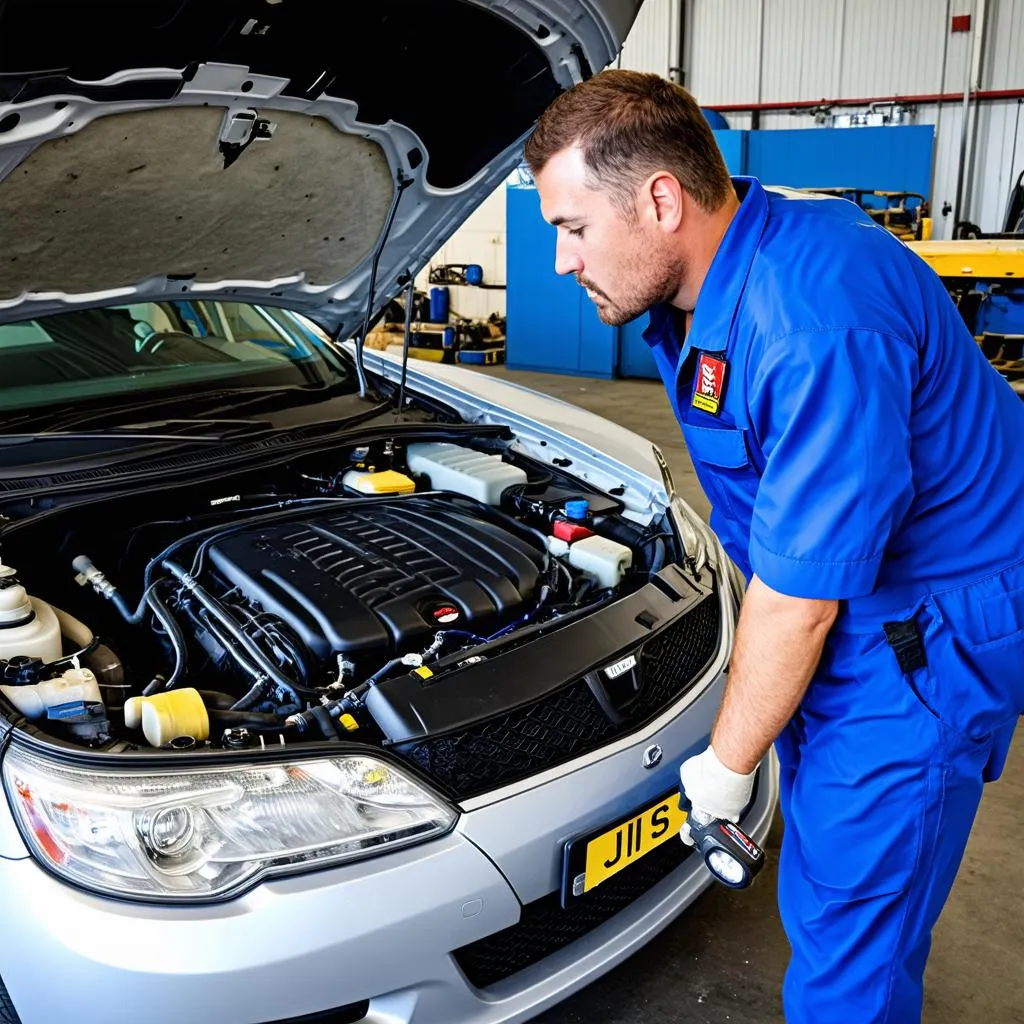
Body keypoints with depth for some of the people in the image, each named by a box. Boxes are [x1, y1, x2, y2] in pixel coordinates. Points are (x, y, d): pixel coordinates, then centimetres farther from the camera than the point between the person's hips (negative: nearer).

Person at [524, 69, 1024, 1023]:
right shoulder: (700, 287, -1)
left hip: (927, 630, -9)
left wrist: (726, 765, -13)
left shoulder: (818, 324, -33)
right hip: (831, 602, 9)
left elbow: (801, 595, -27)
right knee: (821, 878, 23)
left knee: (850, 922, 1)